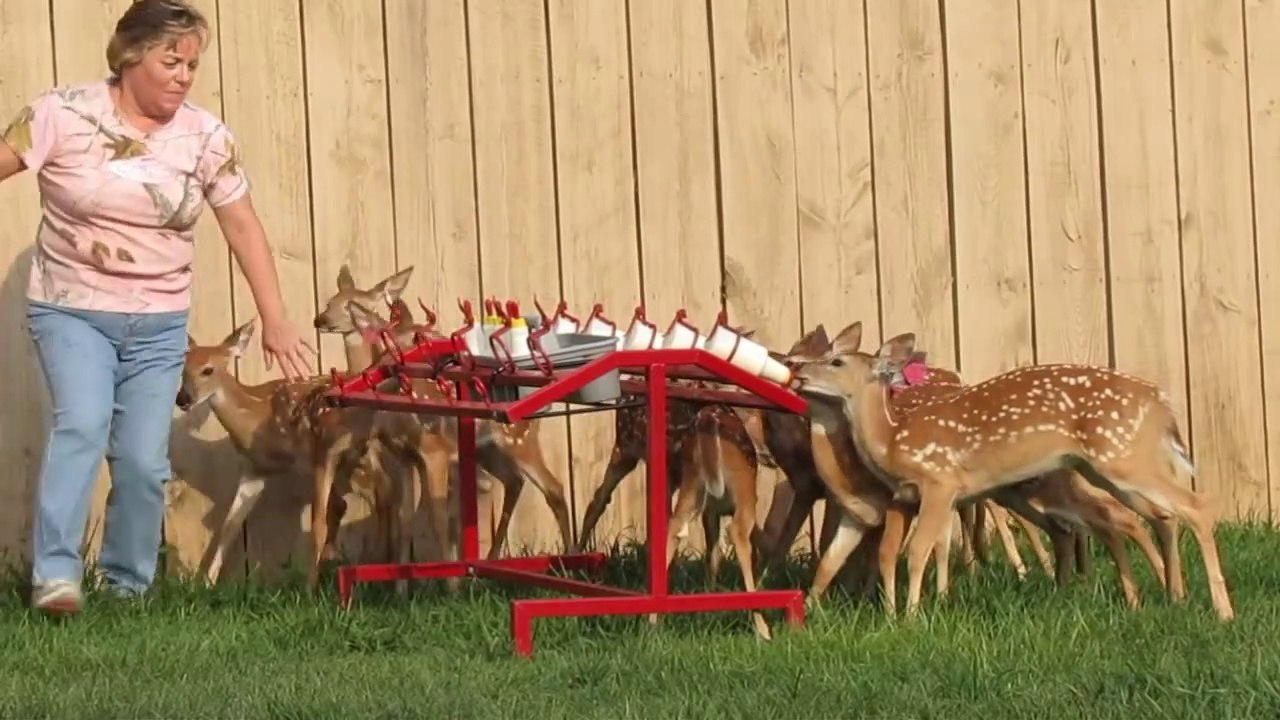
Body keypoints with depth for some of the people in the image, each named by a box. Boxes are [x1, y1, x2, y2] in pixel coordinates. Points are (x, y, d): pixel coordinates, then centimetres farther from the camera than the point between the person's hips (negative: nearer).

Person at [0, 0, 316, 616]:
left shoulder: (206, 138, -1)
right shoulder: (63, 115, -10)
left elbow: (243, 227, 6)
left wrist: (275, 321, 5)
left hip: (158, 322, 3)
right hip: (72, 310, -3)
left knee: (144, 460, -2)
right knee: (83, 423, -24)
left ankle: (128, 587, 14)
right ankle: (54, 576, -26)